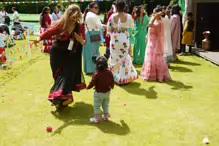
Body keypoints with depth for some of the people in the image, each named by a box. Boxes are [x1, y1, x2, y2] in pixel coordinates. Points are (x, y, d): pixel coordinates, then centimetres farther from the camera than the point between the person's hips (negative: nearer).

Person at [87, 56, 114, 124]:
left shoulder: (96, 74, -23)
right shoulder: (109, 73, -9)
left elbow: (92, 83, -17)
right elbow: (112, 81, 3)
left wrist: (88, 87, 3)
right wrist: (111, 86, 23)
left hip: (99, 93, -5)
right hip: (107, 92, 5)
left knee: (97, 106, 8)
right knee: (106, 105, 22)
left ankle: (97, 119, 12)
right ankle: (106, 117, 33)